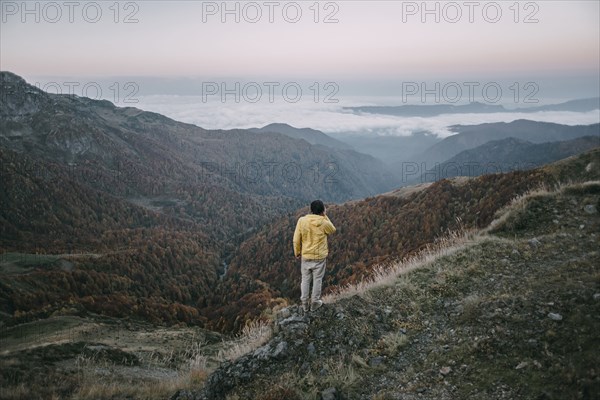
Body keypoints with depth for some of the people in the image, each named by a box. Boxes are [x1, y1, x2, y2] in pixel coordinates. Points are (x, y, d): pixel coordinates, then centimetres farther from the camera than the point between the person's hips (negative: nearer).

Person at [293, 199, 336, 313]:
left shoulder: (302, 220, -12)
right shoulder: (323, 223, -17)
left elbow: (296, 239, -7)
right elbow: (332, 230, 6)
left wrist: (297, 252, 8)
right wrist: (325, 217, 2)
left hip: (305, 256, 2)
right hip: (319, 257, -2)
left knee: (305, 280, 15)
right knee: (317, 280, 14)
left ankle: (304, 304, 24)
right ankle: (315, 303, 25)